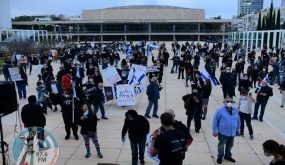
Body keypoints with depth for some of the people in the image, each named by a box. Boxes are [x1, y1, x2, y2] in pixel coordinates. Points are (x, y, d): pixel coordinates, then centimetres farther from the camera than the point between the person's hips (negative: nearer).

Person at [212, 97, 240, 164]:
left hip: (232, 132, 5)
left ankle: (227, 155, 43)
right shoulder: (220, 110, -17)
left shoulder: (235, 110, -2)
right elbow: (215, 121, -12)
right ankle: (220, 156, 33)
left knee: (230, 145, 21)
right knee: (221, 145, 13)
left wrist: (237, 129, 13)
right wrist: (215, 131, -9)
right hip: (223, 132, -5)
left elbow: (238, 120, 9)